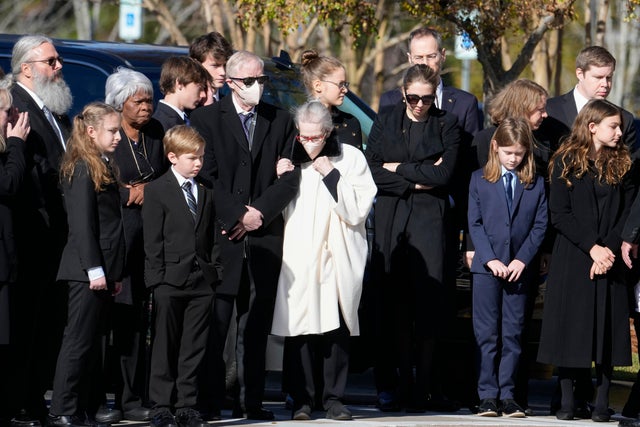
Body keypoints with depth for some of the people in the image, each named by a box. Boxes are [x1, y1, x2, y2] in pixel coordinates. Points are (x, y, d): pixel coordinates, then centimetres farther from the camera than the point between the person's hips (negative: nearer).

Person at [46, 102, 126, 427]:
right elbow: (81, 224, -17)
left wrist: (114, 273, 18)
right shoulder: (83, 170, -11)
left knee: (92, 342, 10)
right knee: (78, 341, -8)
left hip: (101, 270, 9)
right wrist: (94, 269, -20)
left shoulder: (103, 167, 17)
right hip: (87, 270, -9)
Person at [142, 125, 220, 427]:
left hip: (202, 279, 4)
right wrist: (158, 278, -11)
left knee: (194, 347, 6)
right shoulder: (157, 191, -2)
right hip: (170, 280, -4)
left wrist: (213, 268, 4)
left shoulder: (206, 190, 12)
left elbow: (212, 233, 15)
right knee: (165, 347, 1)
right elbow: (152, 240, -5)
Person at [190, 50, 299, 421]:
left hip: (265, 235, 3)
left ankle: (252, 401, 6)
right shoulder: (206, 119, 5)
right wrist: (237, 216, -10)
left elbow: (289, 179, 7)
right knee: (215, 323, -6)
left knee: (256, 325, 3)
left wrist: (259, 213, -6)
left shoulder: (281, 121, 14)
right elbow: (207, 176, -2)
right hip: (220, 236, -3)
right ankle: (210, 401, -3)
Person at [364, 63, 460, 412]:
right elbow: (372, 172, 1)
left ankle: (421, 390, -4)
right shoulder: (385, 123, 12)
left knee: (427, 301, -8)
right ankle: (394, 386, 2)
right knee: (393, 303, -3)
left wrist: (399, 168, -2)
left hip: (429, 217, -1)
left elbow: (443, 174, -5)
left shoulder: (446, 125, 8)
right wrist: (416, 181, -5)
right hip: (390, 220, 1)